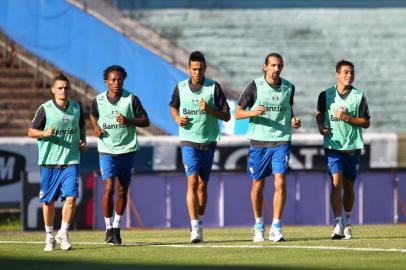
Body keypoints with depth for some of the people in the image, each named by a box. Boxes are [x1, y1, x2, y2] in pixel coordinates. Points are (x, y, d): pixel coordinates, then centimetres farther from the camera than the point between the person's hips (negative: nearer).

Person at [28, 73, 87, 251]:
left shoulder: (77, 108, 5)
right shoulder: (45, 109, -5)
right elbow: (31, 131, 0)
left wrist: (83, 141, 7)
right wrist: (44, 133, -20)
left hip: (71, 161, 2)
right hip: (49, 161, -2)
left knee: (71, 197, -13)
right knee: (48, 201, 6)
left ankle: (63, 233, 3)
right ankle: (49, 236, 21)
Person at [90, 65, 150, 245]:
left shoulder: (131, 99, -5)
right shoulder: (98, 100, 0)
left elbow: (145, 121, -1)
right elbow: (93, 115, 22)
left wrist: (128, 121, -18)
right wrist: (96, 127, 2)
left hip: (127, 150, 1)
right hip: (106, 151, -1)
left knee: (122, 191, 7)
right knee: (108, 188, -13)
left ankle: (117, 227, 23)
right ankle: (109, 228, -2)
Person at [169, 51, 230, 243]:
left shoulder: (214, 87, -4)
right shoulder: (180, 87, 1)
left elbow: (226, 116, -4)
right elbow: (173, 106, 21)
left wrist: (208, 109, -19)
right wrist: (177, 118, 0)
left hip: (208, 142, 1)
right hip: (189, 141, -1)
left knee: (202, 185, 7)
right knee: (192, 182, -14)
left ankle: (199, 222, 24)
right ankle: (195, 227, -18)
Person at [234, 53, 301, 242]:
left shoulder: (288, 88, 6)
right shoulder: (254, 87, -3)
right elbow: (237, 113, 0)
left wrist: (294, 120, 4)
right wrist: (253, 112, -20)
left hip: (281, 142, 1)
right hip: (258, 141, -1)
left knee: (280, 182, -12)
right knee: (258, 185, 7)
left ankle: (276, 228, -8)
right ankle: (259, 225, 25)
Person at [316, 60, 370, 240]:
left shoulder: (359, 96, 0)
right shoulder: (326, 95, 2)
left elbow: (366, 123, 0)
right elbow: (319, 113, 19)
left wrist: (347, 118, -14)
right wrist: (321, 126, -1)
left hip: (353, 147, 1)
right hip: (333, 145, -1)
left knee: (349, 186, 11)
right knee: (336, 183, -15)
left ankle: (347, 222, 31)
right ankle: (338, 226, -19)